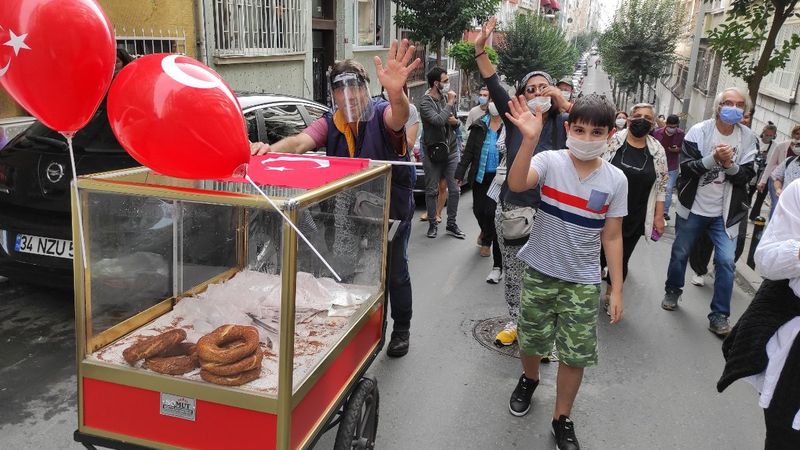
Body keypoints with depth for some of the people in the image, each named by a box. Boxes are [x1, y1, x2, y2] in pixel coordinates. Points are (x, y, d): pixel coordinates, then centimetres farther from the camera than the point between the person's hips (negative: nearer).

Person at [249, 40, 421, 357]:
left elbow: (398, 117, -41)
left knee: (395, 273, 11)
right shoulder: (330, 123, -5)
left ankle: (401, 329, 33)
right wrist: (270, 149, -44)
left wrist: (396, 94, -66)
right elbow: (300, 142, -21)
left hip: (391, 211, -4)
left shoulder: (382, 114, -16)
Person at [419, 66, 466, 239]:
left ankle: (451, 224, 18)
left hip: (451, 151, 5)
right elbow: (438, 120, -29)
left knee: (454, 190, 5)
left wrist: (455, 121, -5)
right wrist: (450, 103, -18)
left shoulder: (447, 98, 7)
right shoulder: (426, 103, -12)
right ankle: (433, 224, 20)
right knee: (432, 191, 5)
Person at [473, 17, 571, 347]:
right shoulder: (514, 119, 1)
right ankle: (513, 322, 32)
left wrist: (563, 102, -27)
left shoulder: (561, 124, -1)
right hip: (510, 209, 2)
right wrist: (480, 49, -22)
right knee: (512, 272, 15)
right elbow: (494, 87, -11)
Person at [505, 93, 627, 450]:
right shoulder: (550, 162, -11)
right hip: (539, 272, 0)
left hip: (583, 282, 1)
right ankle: (529, 380, 50)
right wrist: (529, 139, -45)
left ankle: (562, 420, 27)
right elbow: (516, 184, -32)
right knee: (532, 340, 17)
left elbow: (612, 237, 0)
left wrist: (617, 290, 0)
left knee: (576, 355, 5)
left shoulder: (615, 180, -5)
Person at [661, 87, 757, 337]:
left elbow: (747, 175, -6)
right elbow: (685, 166, -14)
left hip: (725, 213, 1)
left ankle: (719, 315, 4)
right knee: (680, 253, 14)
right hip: (693, 208, -1)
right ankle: (672, 291, 39)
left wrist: (730, 164, -24)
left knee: (726, 262, -7)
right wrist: (713, 158, -28)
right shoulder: (699, 131, -8)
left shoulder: (747, 137, -2)